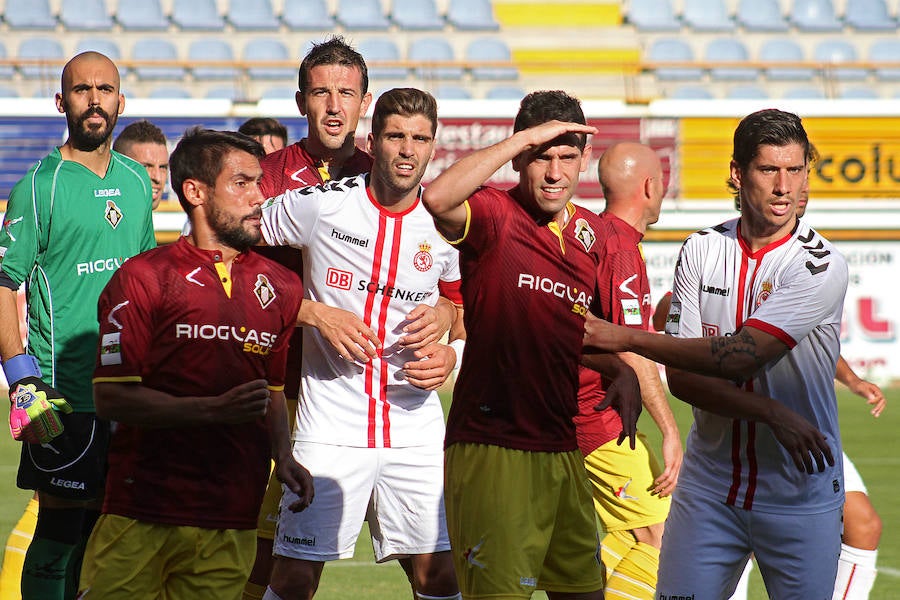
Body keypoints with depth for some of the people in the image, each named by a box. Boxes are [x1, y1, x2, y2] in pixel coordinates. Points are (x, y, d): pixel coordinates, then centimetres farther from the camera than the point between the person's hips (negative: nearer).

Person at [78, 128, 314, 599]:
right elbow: (111, 398, -9)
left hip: (232, 524, 4)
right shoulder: (143, 278, -3)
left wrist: (282, 455, 6)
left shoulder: (280, 288, 14)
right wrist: (216, 409, -18)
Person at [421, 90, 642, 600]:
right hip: (491, 447, -7)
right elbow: (438, 199, -33)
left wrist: (621, 370, 8)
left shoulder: (592, 233, 12)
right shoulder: (495, 215, -9)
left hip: (562, 449, 7)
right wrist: (525, 138, -25)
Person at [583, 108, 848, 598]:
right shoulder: (701, 252, 3)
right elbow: (680, 377, -4)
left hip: (801, 493, -3)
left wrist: (628, 338, -14)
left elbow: (740, 357, -20)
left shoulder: (820, 266, -11)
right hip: (709, 483, 3)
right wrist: (772, 413, -18)